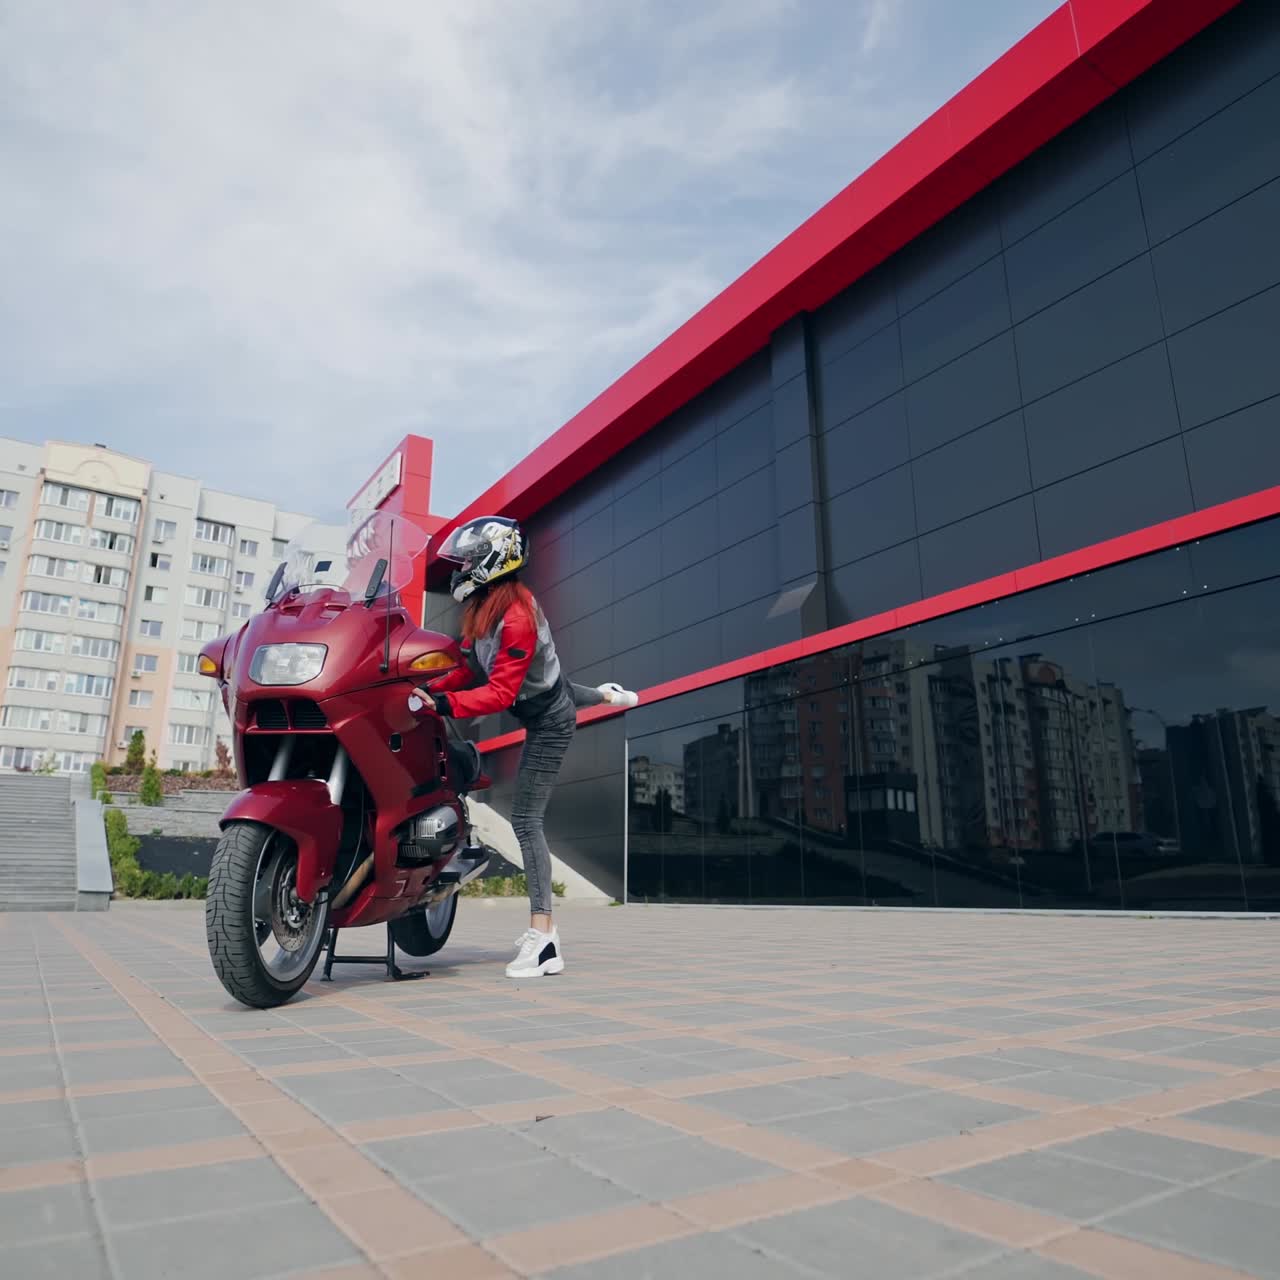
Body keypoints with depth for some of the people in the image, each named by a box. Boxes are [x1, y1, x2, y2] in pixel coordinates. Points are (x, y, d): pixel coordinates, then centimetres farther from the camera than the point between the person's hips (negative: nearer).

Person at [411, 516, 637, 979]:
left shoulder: (516, 619, -34)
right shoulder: (484, 604, -6)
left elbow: (500, 693, -36)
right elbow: (475, 667, 0)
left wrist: (442, 704, -42)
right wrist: (432, 688, -10)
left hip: (547, 721, -9)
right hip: (547, 693, 9)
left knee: (526, 820, -11)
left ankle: (543, 937, -8)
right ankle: (605, 695, 76)